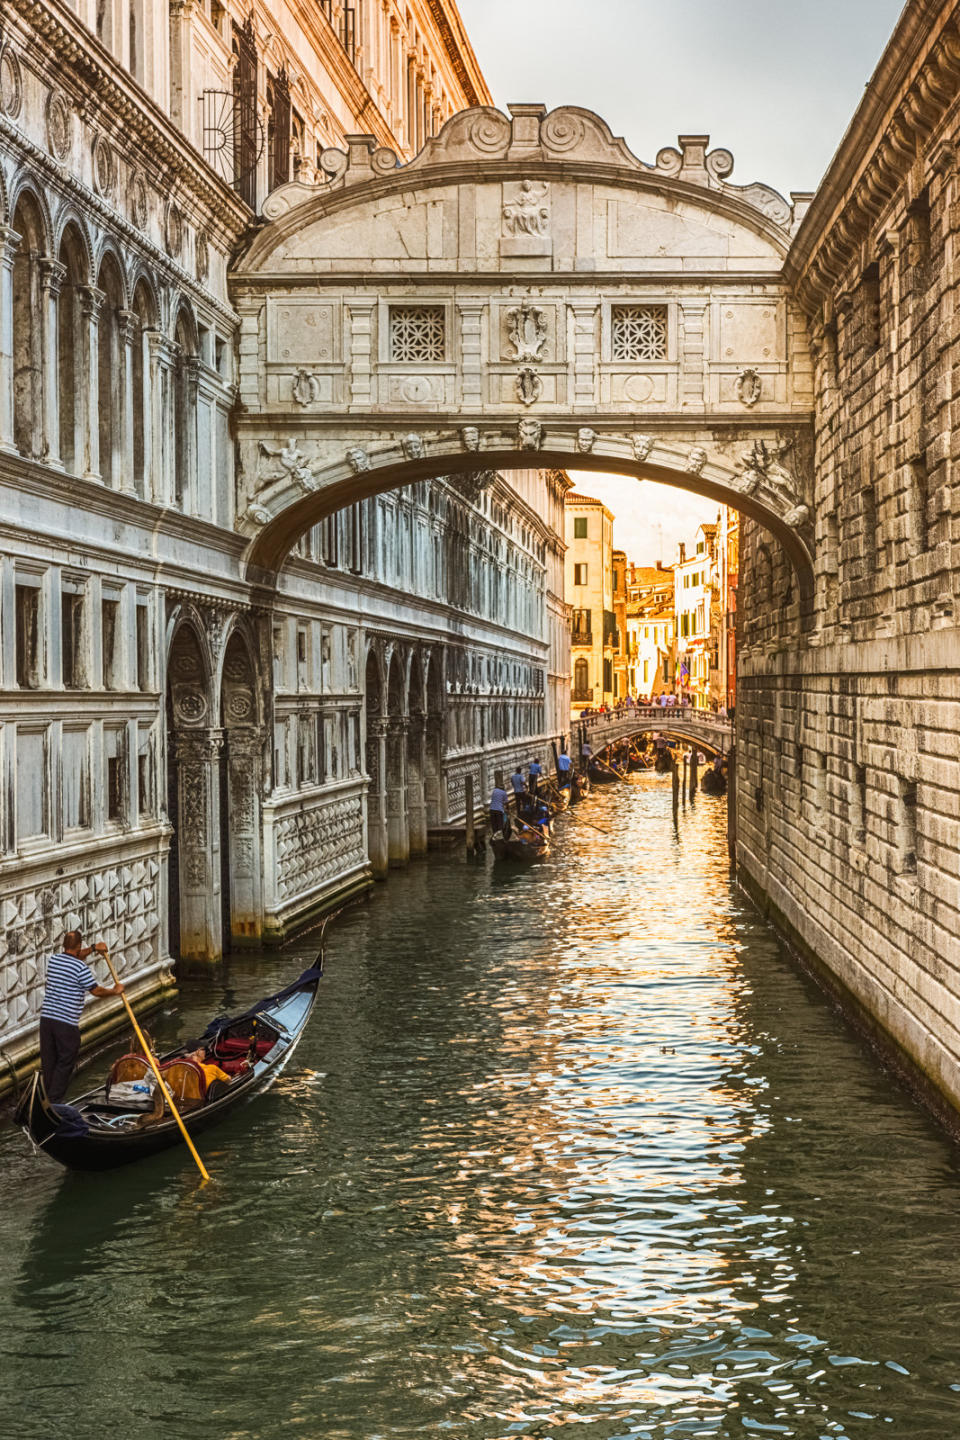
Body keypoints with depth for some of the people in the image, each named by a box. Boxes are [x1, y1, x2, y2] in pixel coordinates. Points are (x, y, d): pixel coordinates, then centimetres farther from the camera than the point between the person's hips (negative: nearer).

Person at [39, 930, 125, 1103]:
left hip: (46, 1017, 6)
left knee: (48, 1061, 14)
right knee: (65, 1063, 4)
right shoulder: (81, 968, -14)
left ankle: (48, 1099, 23)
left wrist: (93, 948, 26)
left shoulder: (53, 959, 6)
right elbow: (96, 990, -3)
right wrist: (115, 991, 13)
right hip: (67, 1023, -6)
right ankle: (54, 1101, 1)